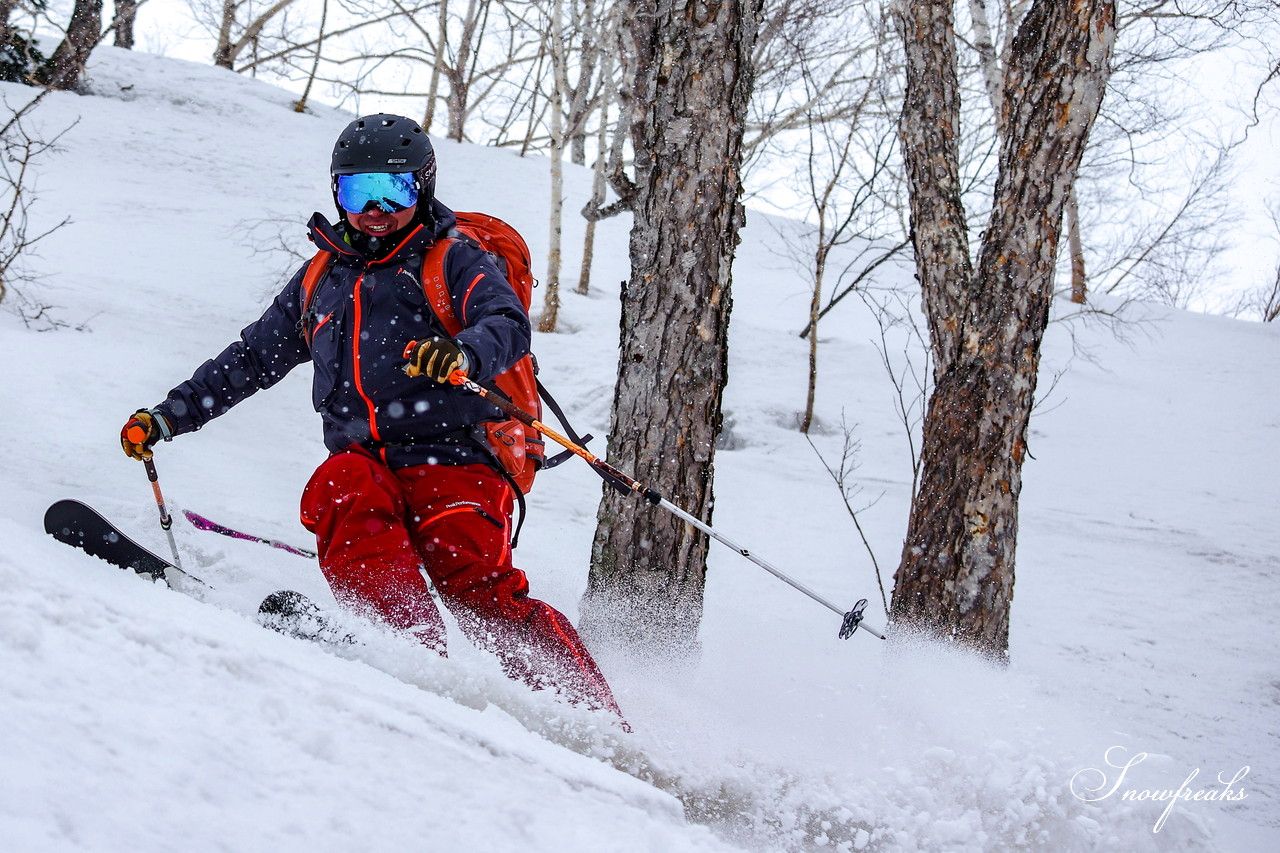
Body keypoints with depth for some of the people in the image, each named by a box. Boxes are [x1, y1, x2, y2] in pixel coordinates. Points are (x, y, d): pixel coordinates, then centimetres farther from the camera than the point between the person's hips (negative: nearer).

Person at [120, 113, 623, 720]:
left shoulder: (453, 261, 10)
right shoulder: (320, 281, 27)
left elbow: (509, 324, -9)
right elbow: (250, 360, 34)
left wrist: (463, 355, -32)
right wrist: (168, 417, 26)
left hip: (450, 460, -3)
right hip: (363, 460, 4)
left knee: (478, 584, -23)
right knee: (340, 490, -31)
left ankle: (593, 716, -23)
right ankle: (411, 646, -49)